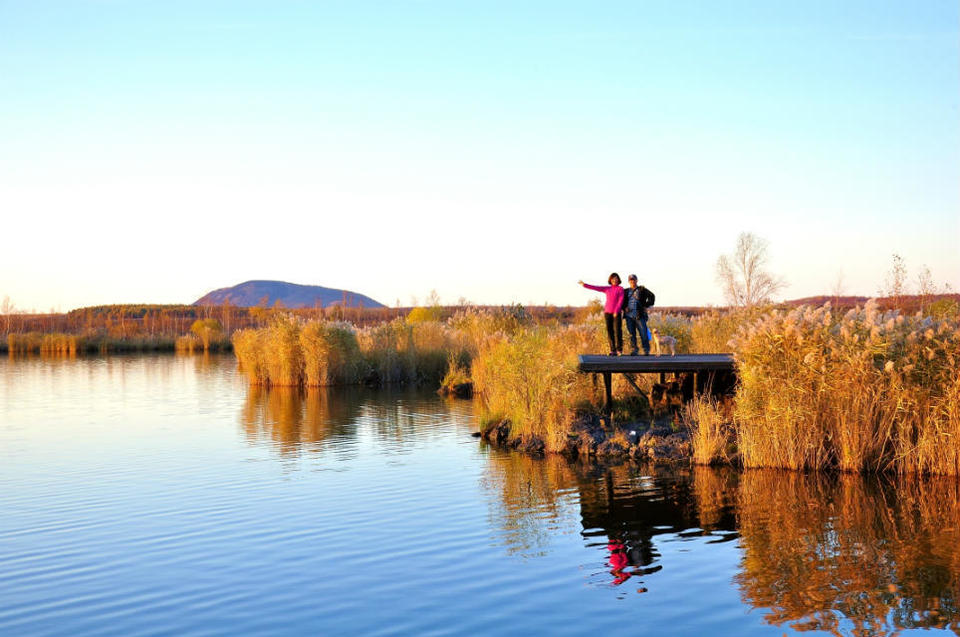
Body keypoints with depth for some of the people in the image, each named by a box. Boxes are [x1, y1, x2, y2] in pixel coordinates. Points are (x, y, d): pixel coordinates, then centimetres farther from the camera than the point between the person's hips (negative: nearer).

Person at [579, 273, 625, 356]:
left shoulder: (620, 289, 1)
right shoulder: (607, 289, 13)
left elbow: (621, 300, -7)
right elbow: (596, 288, 13)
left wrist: (616, 311, -15)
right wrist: (584, 285, 9)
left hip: (617, 313, -4)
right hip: (607, 312, 4)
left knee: (617, 330, -9)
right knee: (610, 331, 0)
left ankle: (619, 350, -2)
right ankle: (613, 350, 3)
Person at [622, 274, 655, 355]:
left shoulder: (642, 289, 8)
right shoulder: (626, 291, 16)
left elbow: (651, 296, 4)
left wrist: (646, 306, -3)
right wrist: (624, 308, 4)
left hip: (639, 315, -3)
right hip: (629, 315, 3)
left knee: (643, 333, -6)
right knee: (631, 334, 0)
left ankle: (646, 350, 4)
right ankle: (634, 350, 4)